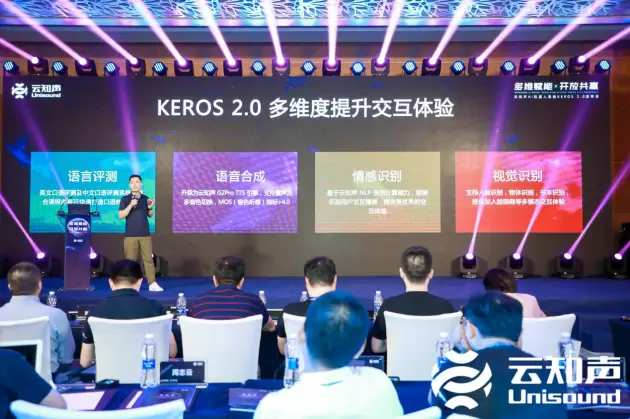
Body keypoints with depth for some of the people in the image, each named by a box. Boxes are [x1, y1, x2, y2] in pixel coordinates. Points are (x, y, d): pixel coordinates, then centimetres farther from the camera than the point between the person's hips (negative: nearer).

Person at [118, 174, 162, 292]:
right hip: (130, 235, -2)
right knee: (130, 260, 1)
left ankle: (152, 284, 2)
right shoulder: (125, 199, -1)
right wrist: (131, 205, -20)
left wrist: (150, 208, -5)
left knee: (148, 259, 0)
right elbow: (121, 216, -9)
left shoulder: (145, 198, 9)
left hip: (145, 235, 3)